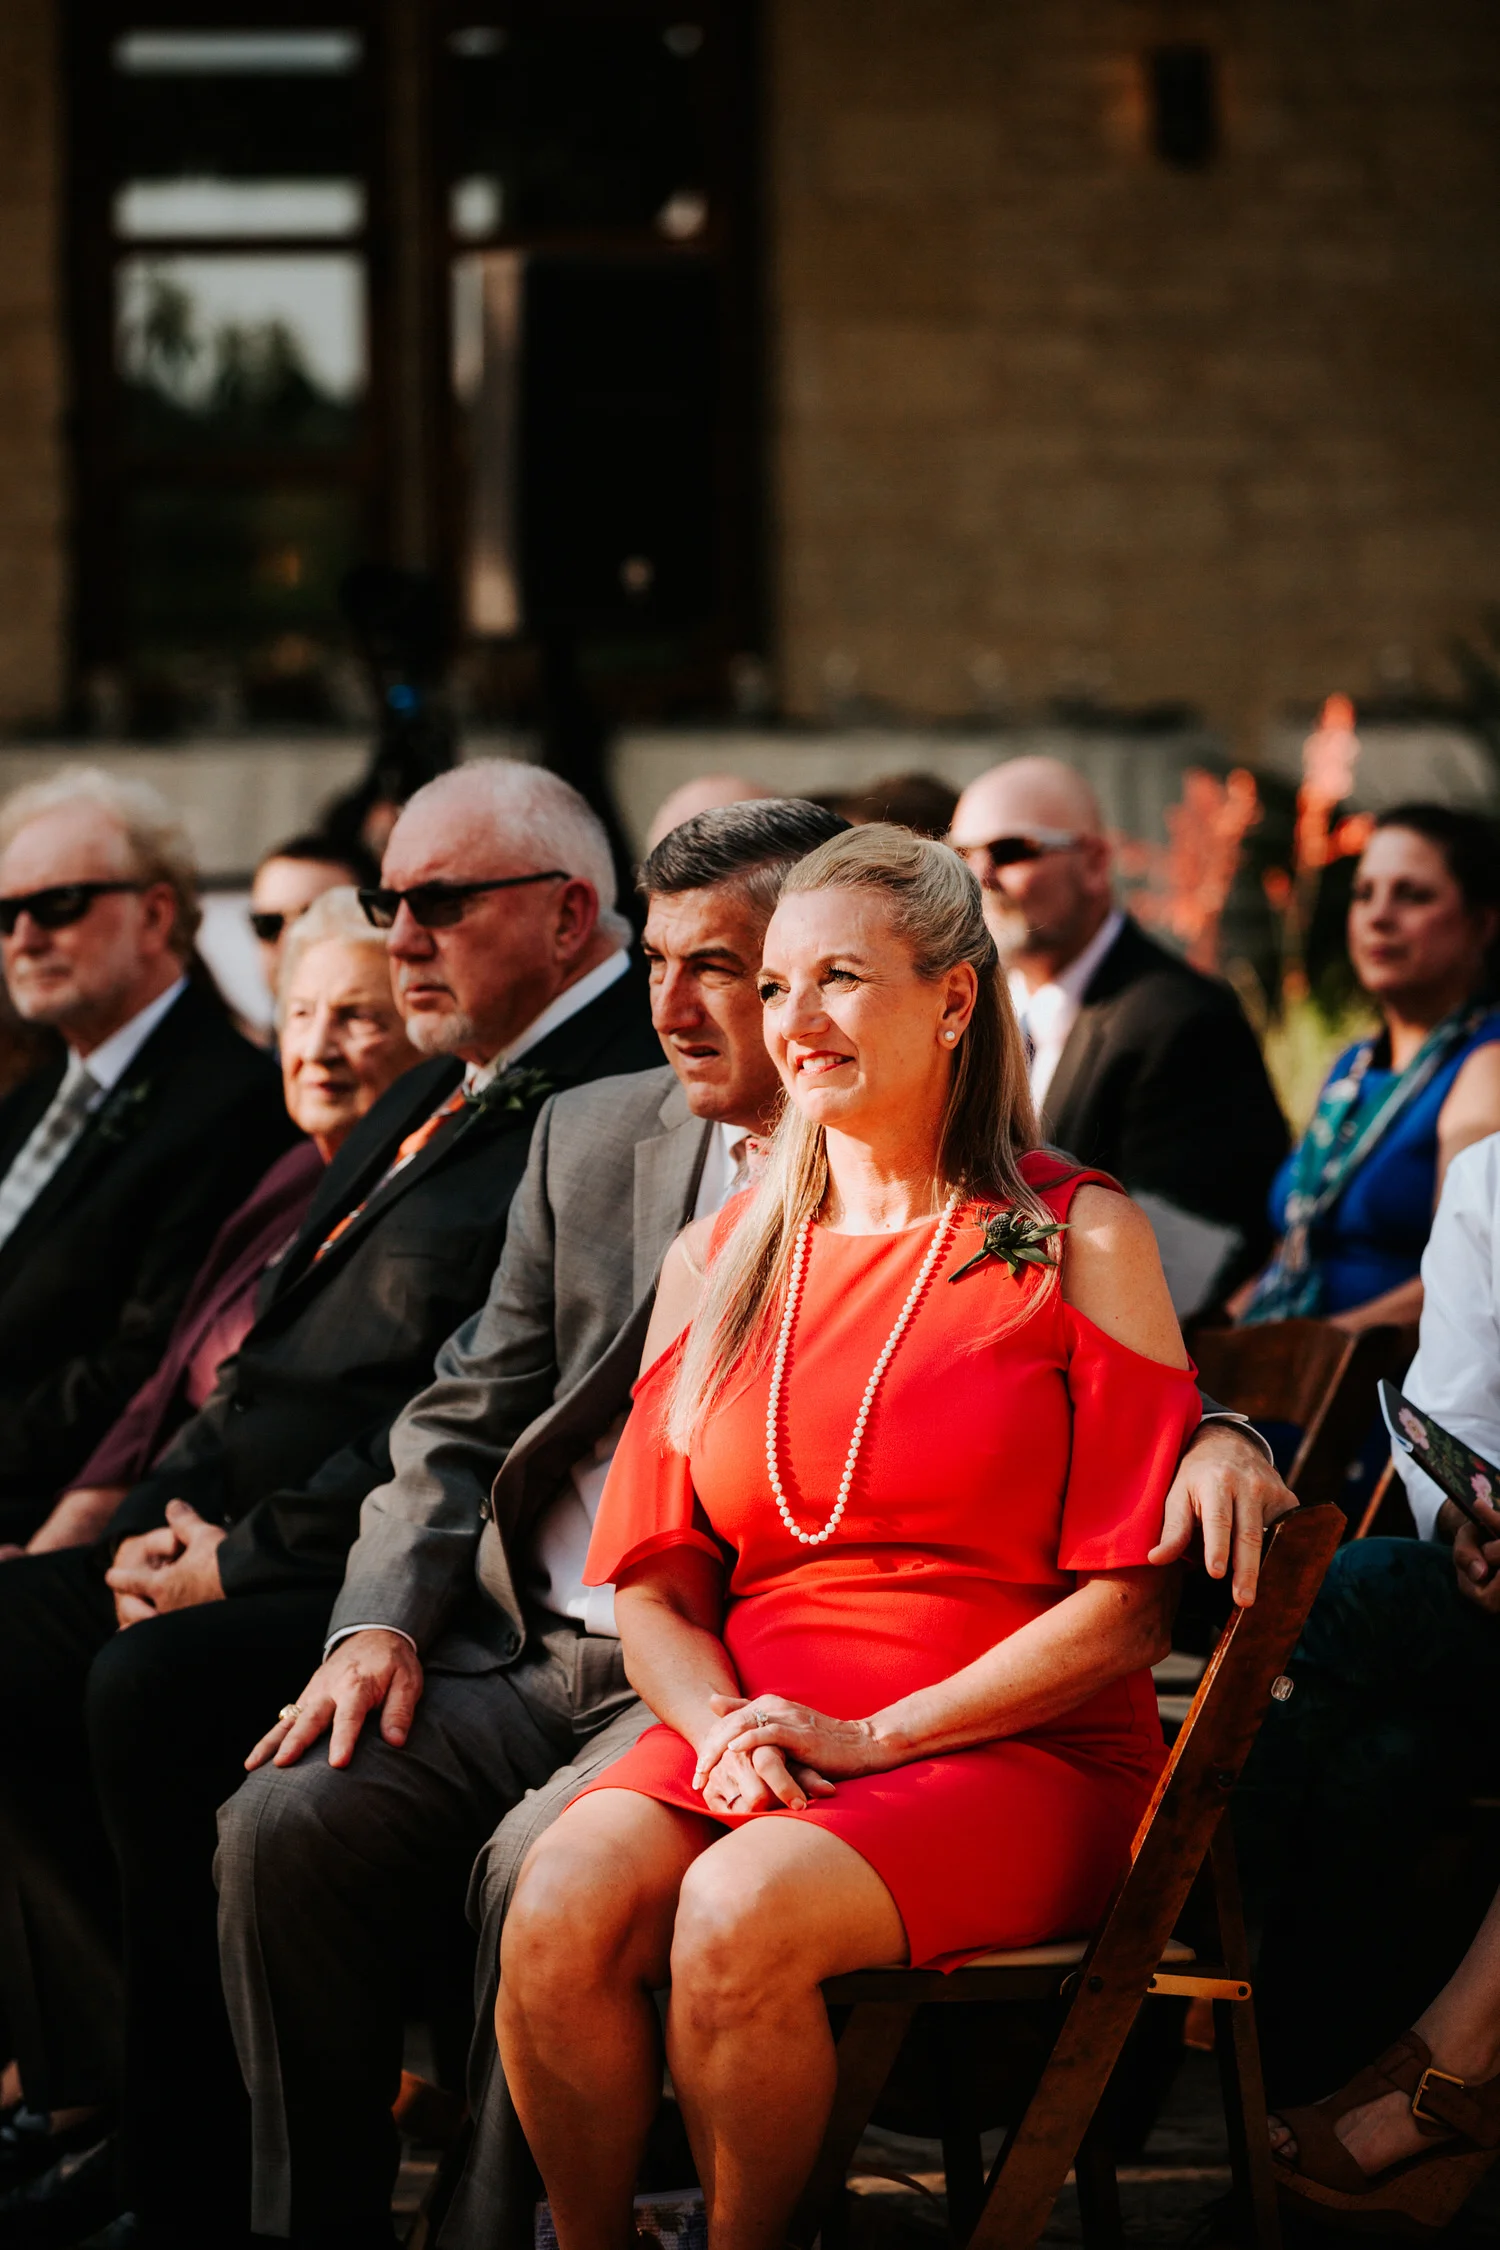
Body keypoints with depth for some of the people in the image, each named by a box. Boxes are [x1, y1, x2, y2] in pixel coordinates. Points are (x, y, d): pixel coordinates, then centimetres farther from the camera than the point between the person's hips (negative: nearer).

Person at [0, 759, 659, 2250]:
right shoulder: (434, 1097, 20)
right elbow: (281, 1356, 23)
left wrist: (243, 1564, -15)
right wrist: (170, 1516, 5)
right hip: (256, 1543, 11)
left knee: (155, 1683, -31)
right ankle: (135, 2091, 1)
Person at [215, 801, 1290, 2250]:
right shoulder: (593, 1138, 14)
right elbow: (468, 1417, 17)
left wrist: (1219, 1445, -24)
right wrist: (380, 1622, 2)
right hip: (525, 1653, 5)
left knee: (547, 1864, -32)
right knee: (283, 1828, -17)